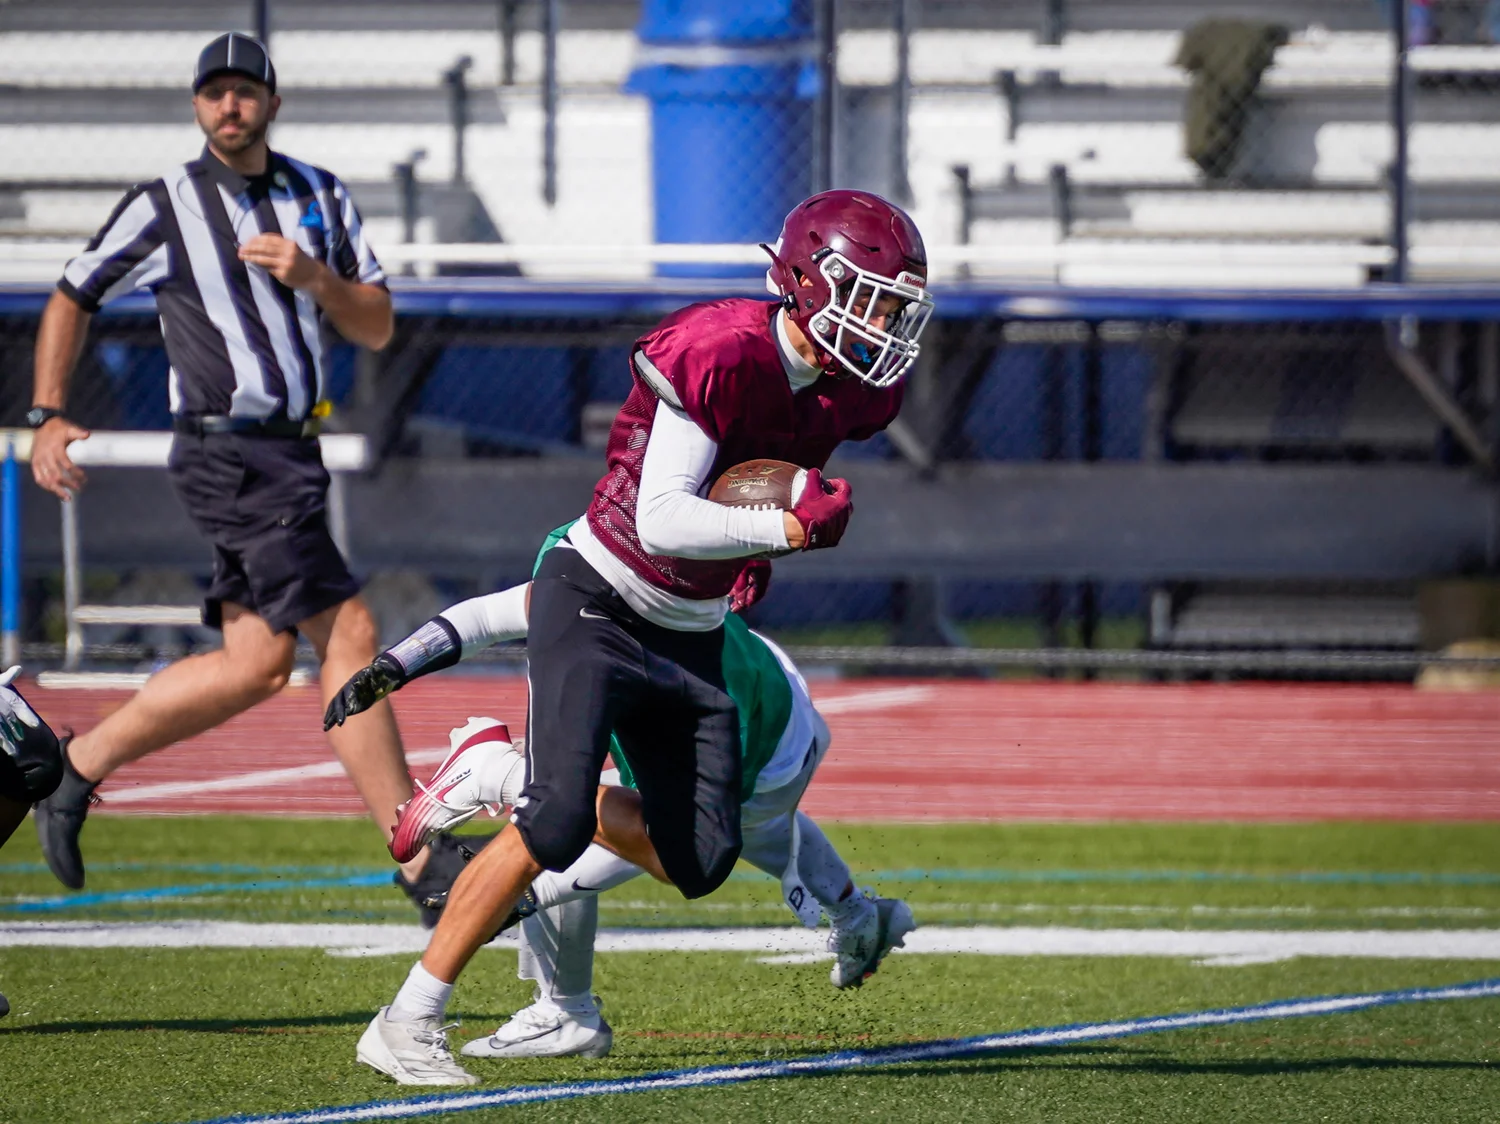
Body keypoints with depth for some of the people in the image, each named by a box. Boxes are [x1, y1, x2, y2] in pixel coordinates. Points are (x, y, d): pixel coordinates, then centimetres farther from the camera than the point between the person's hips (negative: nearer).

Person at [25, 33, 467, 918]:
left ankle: (78, 771, 17)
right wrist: (49, 418, -1)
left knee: (258, 665, 5)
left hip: (292, 452, 7)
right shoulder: (165, 207, -3)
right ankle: (419, 861, -10)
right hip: (230, 455, -7)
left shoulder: (320, 197, 11)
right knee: (348, 633, -13)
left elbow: (378, 327, 8)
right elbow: (73, 299, 7)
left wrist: (313, 277, -11)